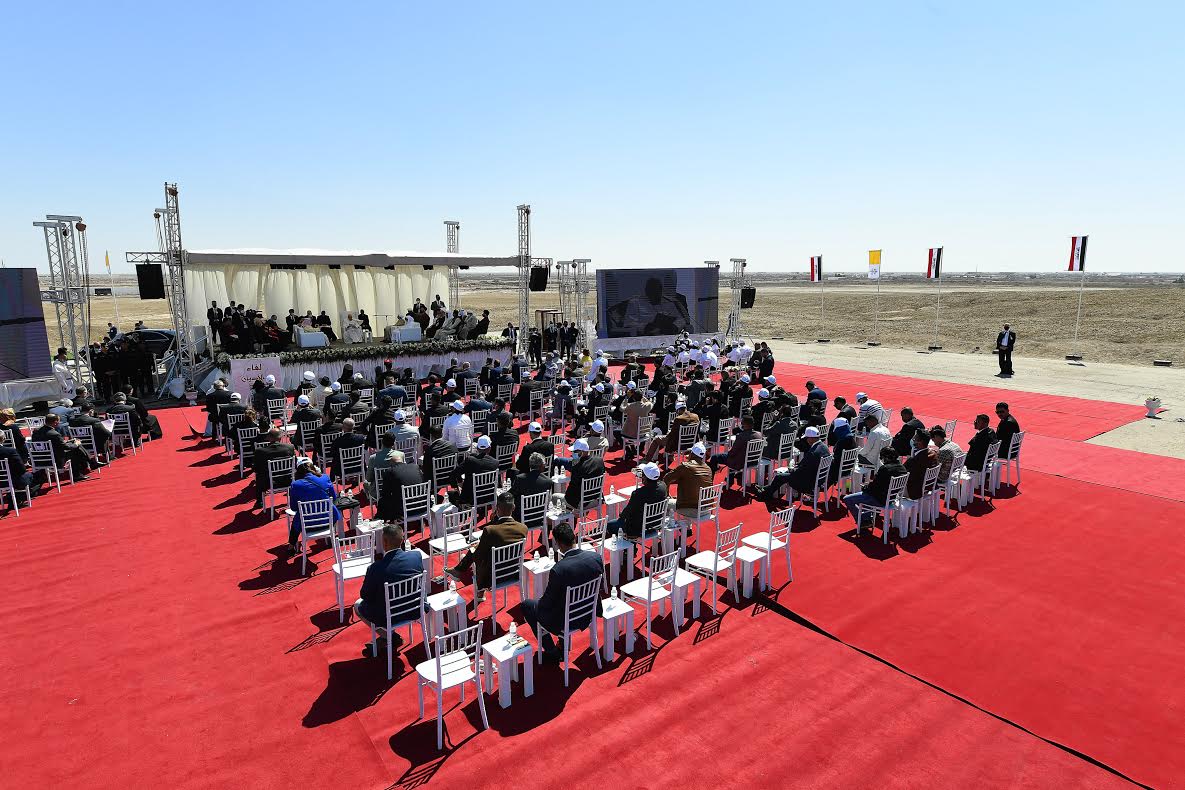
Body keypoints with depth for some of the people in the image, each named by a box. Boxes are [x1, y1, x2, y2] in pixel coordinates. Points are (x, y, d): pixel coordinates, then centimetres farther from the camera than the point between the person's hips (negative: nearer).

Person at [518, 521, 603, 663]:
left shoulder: (559, 569, -32)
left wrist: (541, 600, 5)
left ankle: (552, 652, 23)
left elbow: (547, 602, -17)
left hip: (566, 622, -6)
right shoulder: (596, 557, -16)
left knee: (527, 605, 17)